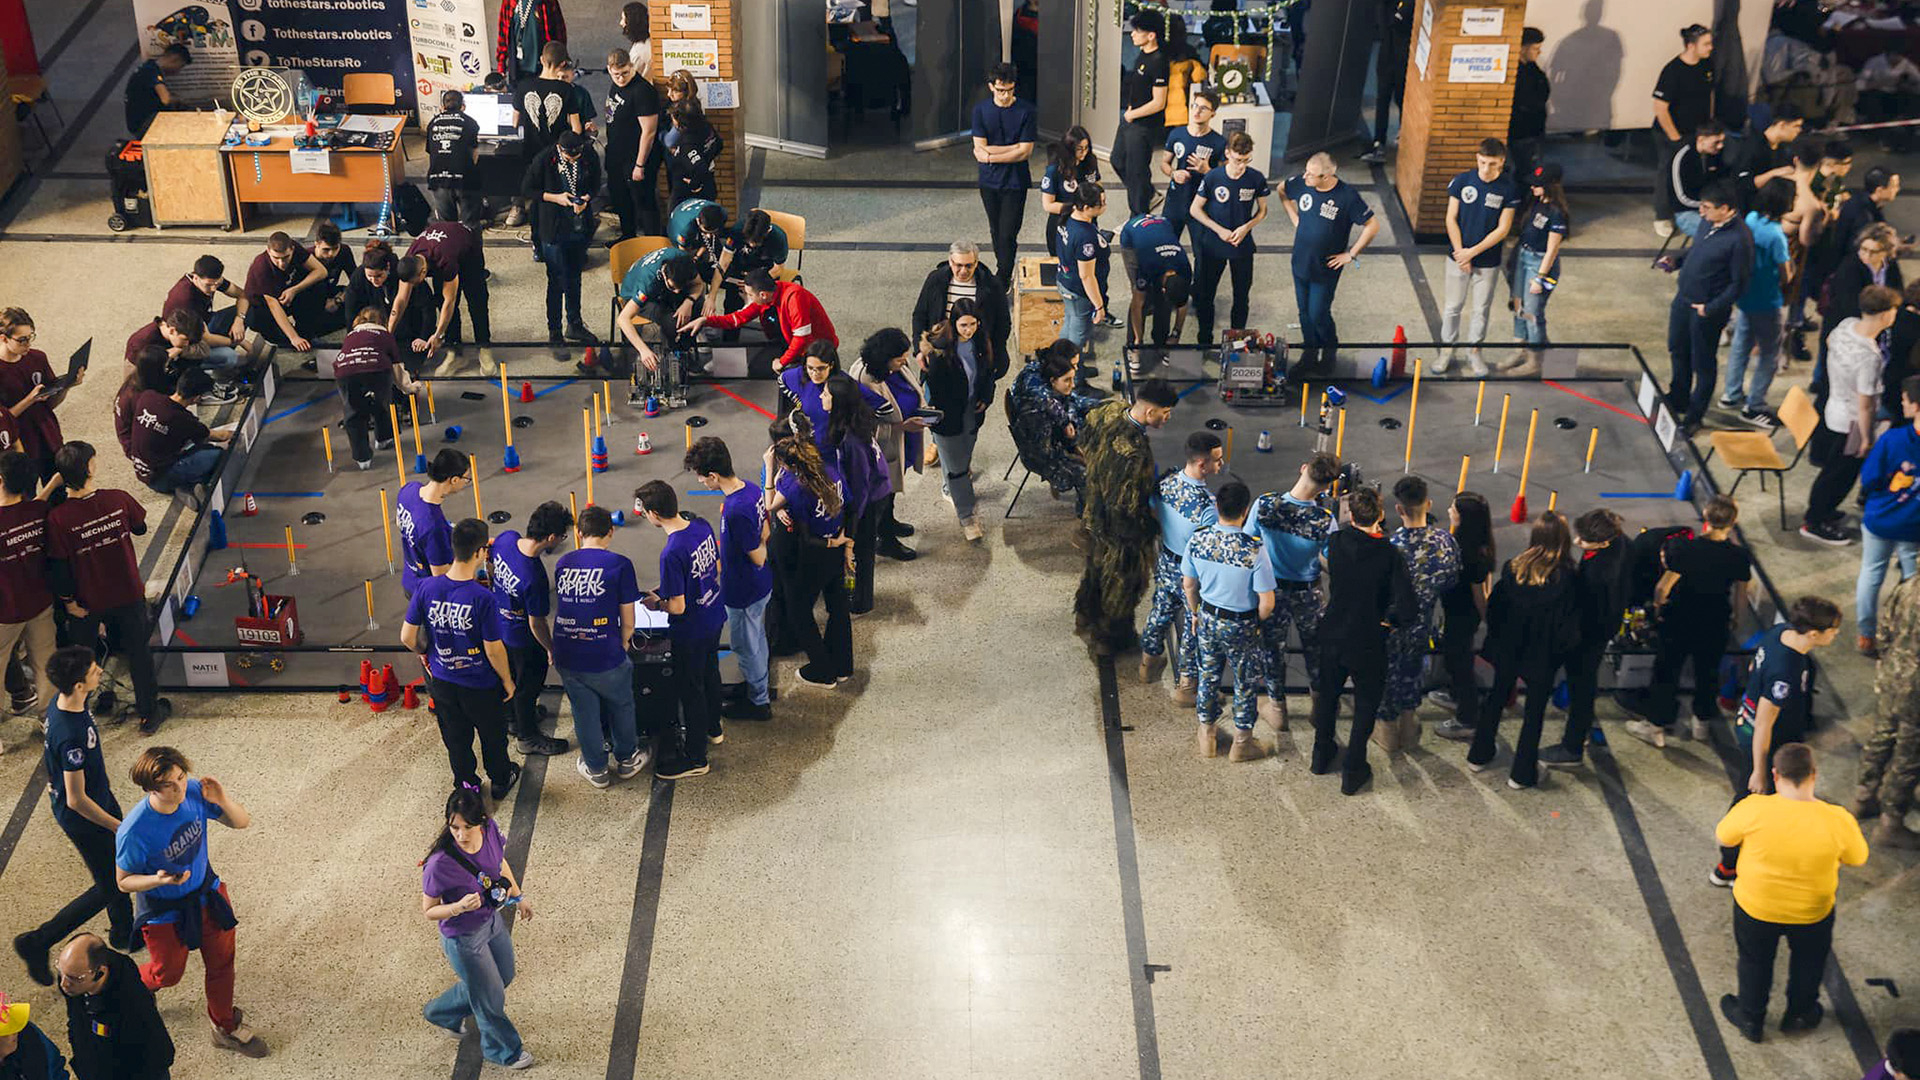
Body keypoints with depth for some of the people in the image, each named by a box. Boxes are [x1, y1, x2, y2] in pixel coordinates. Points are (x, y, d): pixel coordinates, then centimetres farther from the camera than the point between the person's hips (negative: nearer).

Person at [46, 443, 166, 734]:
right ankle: (149, 713, 30)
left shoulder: (58, 518, -24)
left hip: (88, 602, -1)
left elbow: (57, 566, -18)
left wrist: (68, 600, -4)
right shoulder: (118, 499, -18)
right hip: (129, 595, 1)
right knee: (138, 652, 18)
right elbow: (141, 528, 2)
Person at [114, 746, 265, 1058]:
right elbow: (124, 881, -17)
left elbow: (243, 822, -9)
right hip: (165, 912, -4)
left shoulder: (194, 793, -22)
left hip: (208, 893, 4)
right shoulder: (134, 832, -34)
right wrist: (159, 879, -36)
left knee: (222, 962, 19)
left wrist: (223, 801, -30)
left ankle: (226, 1027, 44)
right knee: (168, 973, 20)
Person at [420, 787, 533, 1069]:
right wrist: (460, 907, -39)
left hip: (492, 919, 6)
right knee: (491, 996, 17)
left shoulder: (490, 830, -20)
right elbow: (428, 911, -21)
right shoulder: (440, 864, -37)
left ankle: (441, 1013, 54)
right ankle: (504, 1050, 48)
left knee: (504, 976, 30)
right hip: (464, 938, -6)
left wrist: (518, 896, 14)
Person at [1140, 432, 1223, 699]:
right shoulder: (1208, 506, -35)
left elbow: (1155, 517, 4)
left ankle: (1149, 662, 51)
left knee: (1161, 610, 29)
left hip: (1165, 563, 7)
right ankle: (1186, 684, 30)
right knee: (1194, 627, 14)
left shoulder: (1166, 483, -14)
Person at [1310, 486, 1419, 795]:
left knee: (1328, 694, 25)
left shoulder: (1337, 542, -14)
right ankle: (1353, 772, 22)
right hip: (1369, 642, -3)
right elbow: (1409, 609, -26)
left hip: (1333, 637, 3)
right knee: (1366, 705, 16)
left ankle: (1322, 755, 42)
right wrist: (1387, 618, -7)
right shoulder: (1389, 556, -23)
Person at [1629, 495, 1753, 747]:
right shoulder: (1739, 556, -14)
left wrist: (1658, 603, 2)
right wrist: (1734, 618, 17)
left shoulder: (1683, 549, -24)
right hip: (1715, 624, 3)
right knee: (1708, 671, 22)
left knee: (1666, 671, 12)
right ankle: (1702, 721, 39)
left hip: (1679, 620, -3)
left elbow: (1663, 587, -19)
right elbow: (1741, 598, -1)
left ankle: (1657, 726, 21)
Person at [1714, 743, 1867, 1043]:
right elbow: (1857, 858, -8)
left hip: (1756, 908, -1)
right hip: (1812, 913, 1)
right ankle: (1799, 1014, 53)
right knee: (1808, 962, 32)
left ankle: (1750, 1018, 48)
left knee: (1755, 962, 28)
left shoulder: (1753, 810, -30)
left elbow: (1722, 836, -11)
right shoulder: (1838, 820, -28)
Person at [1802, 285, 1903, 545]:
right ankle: (1815, 523, 31)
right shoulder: (1869, 357, -36)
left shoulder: (1847, 324, -14)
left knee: (1831, 467, 28)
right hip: (1851, 424, -8)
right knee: (1840, 475, 14)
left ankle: (1820, 510, 47)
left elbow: (1830, 340, 12)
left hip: (1834, 406, 8)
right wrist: (1866, 439, -14)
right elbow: (1865, 405, -27)